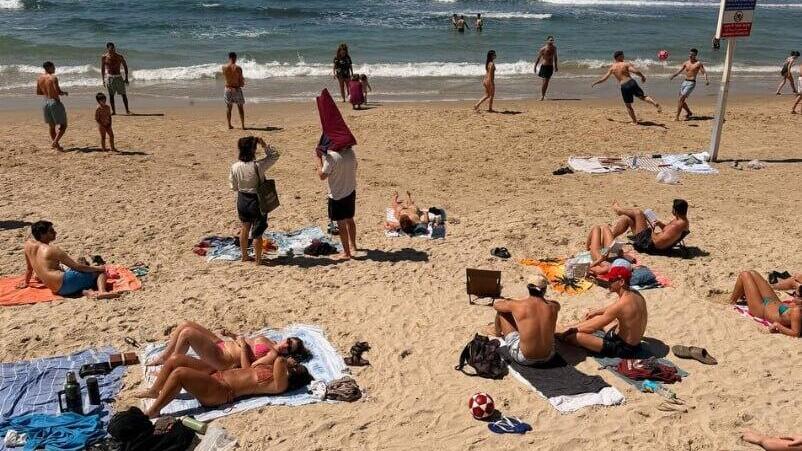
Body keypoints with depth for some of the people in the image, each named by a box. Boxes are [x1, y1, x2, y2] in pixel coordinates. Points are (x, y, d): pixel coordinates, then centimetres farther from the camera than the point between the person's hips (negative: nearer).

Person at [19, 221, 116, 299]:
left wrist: (26, 282, 45)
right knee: (101, 272, 2)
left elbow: (29, 267, 28)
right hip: (65, 282, -8)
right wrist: (97, 268, 4)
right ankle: (102, 292, -29)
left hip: (57, 290, 8)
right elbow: (76, 266, -4)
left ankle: (88, 292, -8)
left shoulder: (29, 244, 15)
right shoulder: (53, 249, -4)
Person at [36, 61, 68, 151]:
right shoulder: (53, 78, -13)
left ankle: (56, 145, 21)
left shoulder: (39, 78, 7)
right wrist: (63, 93, -2)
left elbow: (38, 92, 13)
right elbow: (58, 91, -23)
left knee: (51, 126, 17)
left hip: (46, 103, 7)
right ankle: (55, 142, -13)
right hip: (55, 102, -7)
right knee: (63, 125, 3)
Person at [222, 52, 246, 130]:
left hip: (228, 89, 3)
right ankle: (243, 125, 9)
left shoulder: (224, 67, -5)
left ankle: (229, 125, 16)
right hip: (237, 89, -2)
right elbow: (242, 82, -9)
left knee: (228, 107, 15)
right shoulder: (238, 68, -13)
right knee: (240, 107, 8)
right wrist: (242, 83, 12)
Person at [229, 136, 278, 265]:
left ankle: (245, 256, 36)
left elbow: (233, 186, 1)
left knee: (245, 228, 23)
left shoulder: (235, 167, -11)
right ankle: (258, 259, 21)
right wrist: (264, 144, -13)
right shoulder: (258, 166, -24)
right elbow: (274, 156, -10)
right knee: (257, 232, 9)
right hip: (257, 201, -4)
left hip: (242, 200, 5)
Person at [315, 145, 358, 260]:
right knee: (350, 220, 23)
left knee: (341, 224, 4)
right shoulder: (351, 152, -5)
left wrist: (317, 158, -8)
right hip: (351, 192, 7)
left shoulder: (331, 157, -24)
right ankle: (352, 245, 40)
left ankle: (346, 253, 11)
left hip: (337, 195, -7)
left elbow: (322, 175, -17)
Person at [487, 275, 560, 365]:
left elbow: (496, 303, 6)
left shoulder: (518, 305, -16)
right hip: (548, 357, 3)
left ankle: (498, 332, 48)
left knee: (502, 312, 12)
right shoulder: (553, 306, -8)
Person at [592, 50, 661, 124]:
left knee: (628, 106, 13)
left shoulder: (612, 68, 8)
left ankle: (635, 121, 15)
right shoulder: (626, 64, 2)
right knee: (643, 97, 8)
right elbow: (636, 71, -10)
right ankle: (655, 104, -16)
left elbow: (604, 78, 11)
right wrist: (642, 77, 7)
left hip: (624, 86, 1)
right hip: (631, 82, -1)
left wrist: (595, 82, 26)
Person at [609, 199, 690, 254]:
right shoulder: (682, 220, 0)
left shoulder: (677, 226, -30)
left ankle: (619, 210, 29)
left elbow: (657, 242, -32)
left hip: (649, 245, -10)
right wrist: (660, 224, 3)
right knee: (626, 218, 11)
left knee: (638, 212, -2)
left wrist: (652, 232, -15)